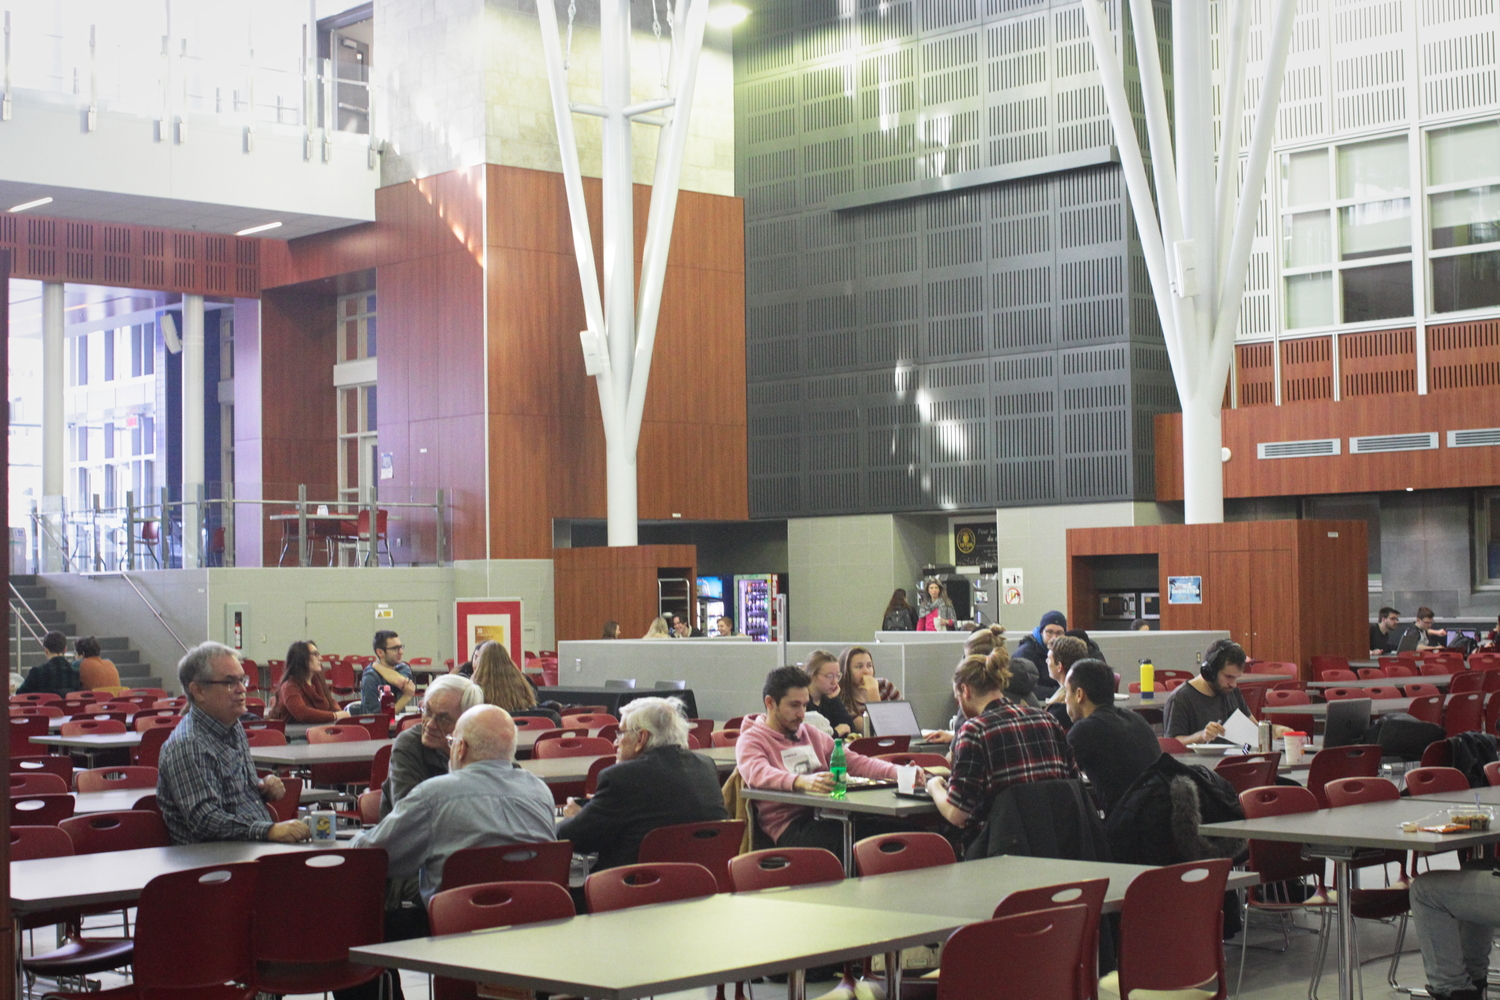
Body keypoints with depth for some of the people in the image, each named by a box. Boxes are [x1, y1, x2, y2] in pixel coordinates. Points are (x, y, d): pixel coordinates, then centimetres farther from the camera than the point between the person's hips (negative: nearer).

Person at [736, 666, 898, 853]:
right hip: (789, 829, -6)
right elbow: (758, 774, -18)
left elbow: (853, 761, 22)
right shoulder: (750, 740, 4)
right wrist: (802, 781, -38)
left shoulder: (810, 734, 25)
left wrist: (897, 772, 3)